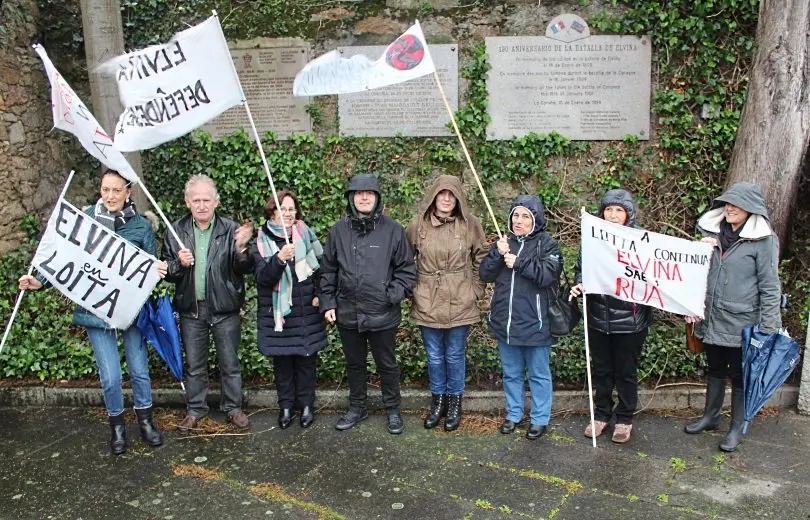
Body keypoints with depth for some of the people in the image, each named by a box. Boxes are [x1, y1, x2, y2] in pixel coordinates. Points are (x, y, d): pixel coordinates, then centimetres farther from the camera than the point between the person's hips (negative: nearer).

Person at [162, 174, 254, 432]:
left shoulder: (231, 229, -6)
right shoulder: (177, 231, 1)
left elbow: (245, 269, -7)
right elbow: (167, 272, 5)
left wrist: (241, 249, -26)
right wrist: (179, 264, -17)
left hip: (224, 307, -2)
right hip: (190, 308, 2)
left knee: (229, 363, 10)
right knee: (194, 364, 15)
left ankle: (233, 408, 25)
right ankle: (195, 409, 31)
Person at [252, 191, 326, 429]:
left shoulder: (306, 235, 2)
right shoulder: (262, 242, -3)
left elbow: (322, 266, 8)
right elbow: (262, 277, -14)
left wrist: (320, 294, 1)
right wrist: (279, 258, -29)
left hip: (307, 312, 1)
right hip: (278, 313, -1)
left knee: (306, 359, 9)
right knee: (282, 361, 9)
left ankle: (307, 405, 24)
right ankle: (286, 406, 24)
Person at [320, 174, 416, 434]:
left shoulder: (393, 230, -6)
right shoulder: (339, 231, 2)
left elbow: (407, 269, -2)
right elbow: (328, 271, 8)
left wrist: (394, 295, -13)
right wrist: (328, 303, 4)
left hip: (383, 314, -2)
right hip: (347, 313, 3)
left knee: (387, 364, 12)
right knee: (354, 363, 18)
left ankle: (393, 409, 31)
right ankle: (357, 407, 37)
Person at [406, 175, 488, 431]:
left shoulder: (470, 224, -5)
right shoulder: (418, 224, -3)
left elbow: (481, 258, 5)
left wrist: (476, 289, 2)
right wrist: (412, 288, 3)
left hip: (460, 304, -1)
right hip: (428, 303, 1)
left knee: (455, 356, 11)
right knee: (434, 356, 14)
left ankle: (454, 401, 30)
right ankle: (437, 400, 33)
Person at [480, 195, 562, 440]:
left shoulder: (547, 244, -5)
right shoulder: (504, 242, 9)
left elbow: (549, 275, -20)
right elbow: (485, 274, 2)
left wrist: (518, 263, -20)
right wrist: (498, 253, -13)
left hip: (534, 322, -4)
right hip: (505, 321, 5)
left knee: (539, 373, 9)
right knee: (511, 373, 17)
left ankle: (540, 419, 23)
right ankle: (513, 414, 32)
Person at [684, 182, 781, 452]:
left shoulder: (763, 241, -12)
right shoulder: (714, 233, 4)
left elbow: (770, 288, -11)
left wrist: (767, 331, -13)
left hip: (742, 324, -5)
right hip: (712, 319, 5)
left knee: (740, 376, 10)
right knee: (715, 370, 20)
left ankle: (737, 428, 26)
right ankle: (710, 416, 36)